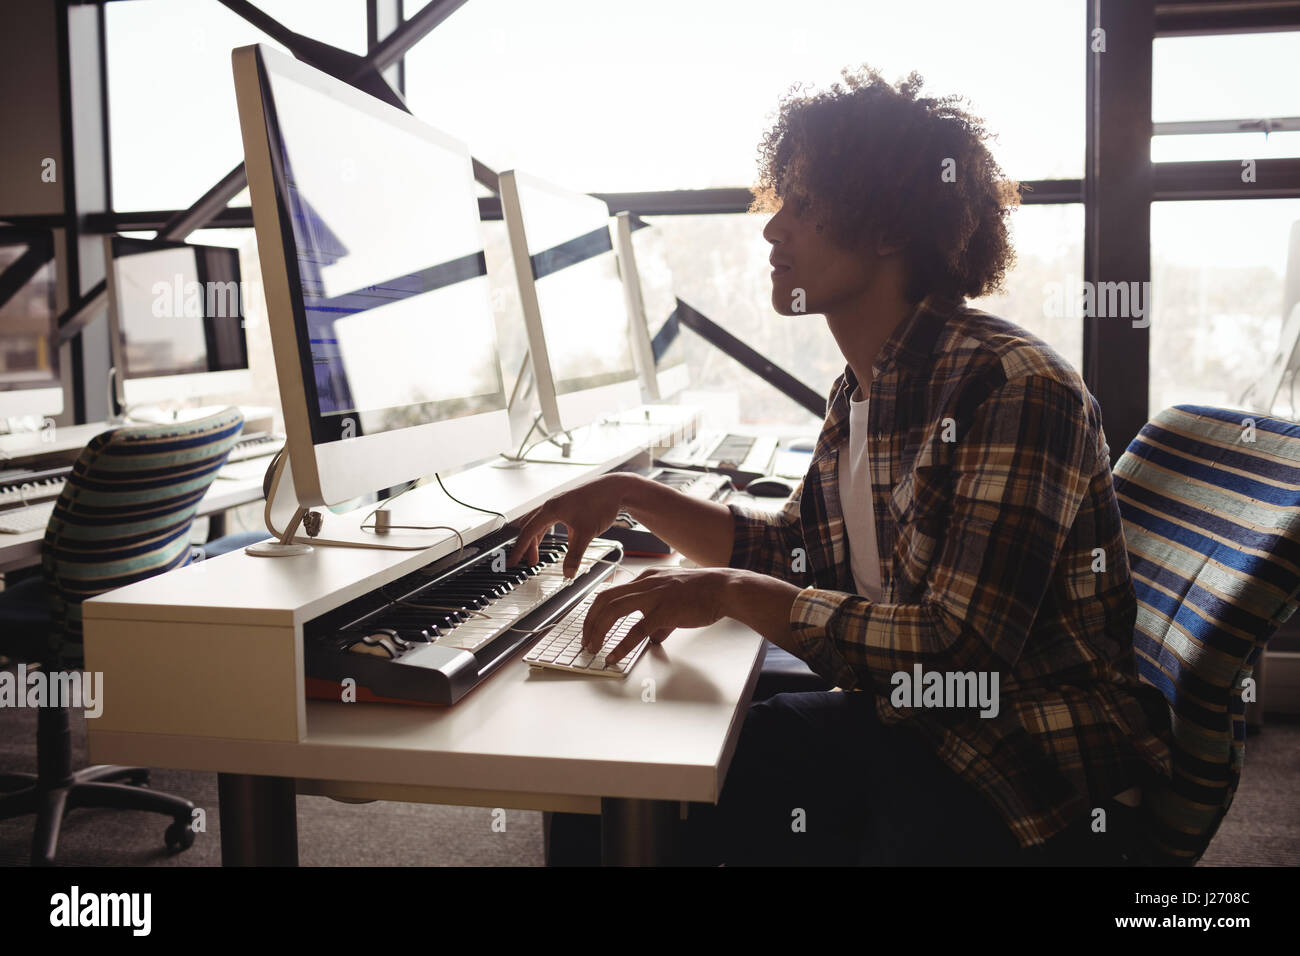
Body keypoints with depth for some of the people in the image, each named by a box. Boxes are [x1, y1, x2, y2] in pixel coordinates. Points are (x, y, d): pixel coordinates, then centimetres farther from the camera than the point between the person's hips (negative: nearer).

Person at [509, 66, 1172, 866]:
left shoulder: (1013, 388, -23)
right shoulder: (860, 391, 5)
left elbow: (957, 648, -28)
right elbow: (799, 553, 17)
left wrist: (731, 594, -23)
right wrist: (632, 495, 8)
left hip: (1033, 777, -7)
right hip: (901, 723, 8)